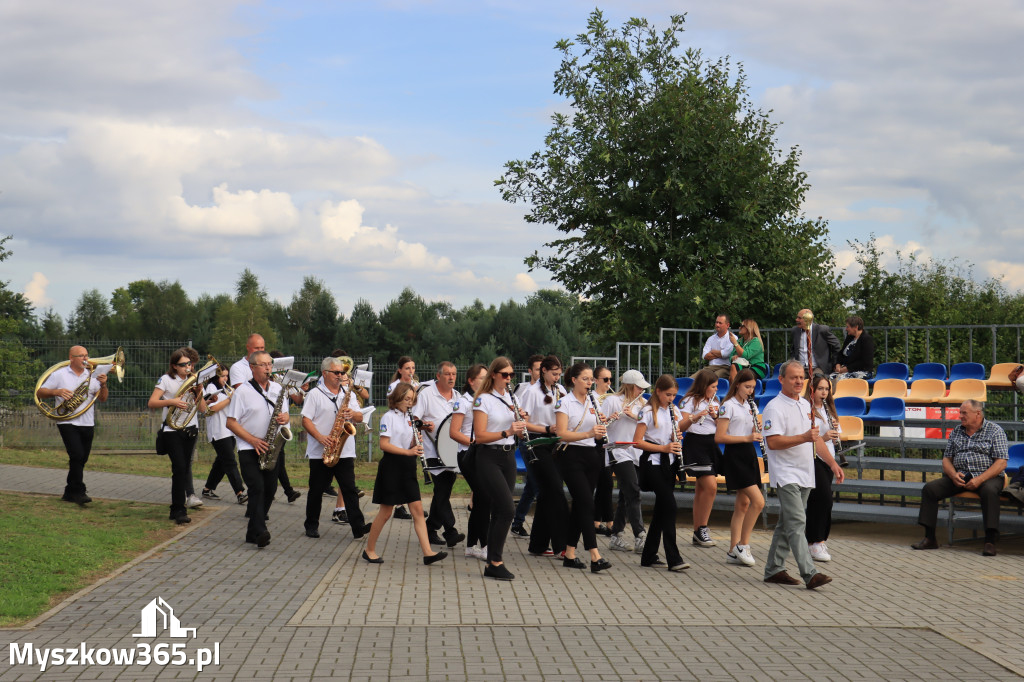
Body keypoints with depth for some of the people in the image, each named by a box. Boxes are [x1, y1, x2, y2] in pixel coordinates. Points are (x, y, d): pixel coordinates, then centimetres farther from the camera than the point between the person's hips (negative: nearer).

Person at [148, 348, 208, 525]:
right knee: (180, 467, -16)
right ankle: (179, 510, -13)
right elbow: (151, 403, -7)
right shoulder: (166, 380, -1)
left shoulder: (194, 381, 11)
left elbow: (203, 409, 7)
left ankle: (176, 510, 14)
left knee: (183, 470, 6)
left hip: (190, 430, 5)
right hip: (172, 430, -5)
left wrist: (199, 392, -8)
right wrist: (171, 402, -19)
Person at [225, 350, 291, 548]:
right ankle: (260, 531, -24)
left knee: (270, 489, 4)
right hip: (249, 449, -5)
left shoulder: (278, 389, 11)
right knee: (257, 487, -18)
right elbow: (231, 422, -7)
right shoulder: (243, 391, -5)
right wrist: (253, 440, -16)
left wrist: (285, 417, -8)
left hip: (270, 449, 5)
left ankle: (253, 534, 14)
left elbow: (283, 414, 18)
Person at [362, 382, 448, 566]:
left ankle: (428, 553, -8)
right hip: (392, 466, -7)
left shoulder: (409, 418, 12)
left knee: (417, 509, -2)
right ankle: (369, 550, 15)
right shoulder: (389, 417, -9)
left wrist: (416, 443, -4)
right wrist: (408, 452, -24)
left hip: (407, 468, 7)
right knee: (386, 512, 0)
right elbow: (384, 445, -17)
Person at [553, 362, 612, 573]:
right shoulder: (564, 403, -7)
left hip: (592, 456, 6)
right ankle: (595, 557, -20)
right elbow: (562, 433, -16)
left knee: (580, 505, 8)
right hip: (572, 457, -6)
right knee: (587, 503, -15)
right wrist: (588, 434, -28)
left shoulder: (593, 402, 12)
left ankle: (570, 555, 14)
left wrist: (600, 433, -6)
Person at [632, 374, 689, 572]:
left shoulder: (674, 411, 11)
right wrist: (664, 447, -20)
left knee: (662, 508, 9)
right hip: (653, 463, -7)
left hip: (669, 463, 7)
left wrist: (677, 437, -7)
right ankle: (673, 559, -15)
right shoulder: (648, 412, -9)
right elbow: (637, 441, -13)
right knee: (669, 505, -15)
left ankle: (649, 556, 17)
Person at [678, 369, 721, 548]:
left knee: (702, 489, 8)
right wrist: (694, 418, -28)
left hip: (712, 444, 7)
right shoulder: (690, 401, -4)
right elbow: (681, 427, -12)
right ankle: (702, 528, -6)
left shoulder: (714, 402, 16)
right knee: (711, 486, -16)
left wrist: (715, 416, -6)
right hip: (695, 444, -7)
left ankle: (698, 531, 12)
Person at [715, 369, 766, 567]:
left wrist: (757, 431, -2)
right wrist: (746, 438, -22)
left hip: (748, 454, 8)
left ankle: (733, 552, 11)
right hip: (735, 456, -8)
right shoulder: (729, 406, -10)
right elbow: (719, 437, -15)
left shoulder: (749, 406, 14)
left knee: (744, 503, 7)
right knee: (758, 501, -16)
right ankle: (742, 545, -6)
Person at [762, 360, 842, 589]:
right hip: (785, 475, -9)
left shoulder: (805, 405, 15)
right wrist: (804, 438, -27)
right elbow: (773, 442, -21)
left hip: (805, 475, 9)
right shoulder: (775, 408, -11)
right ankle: (810, 574, -22)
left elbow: (815, 437, 24)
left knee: (787, 524, 12)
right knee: (796, 523, -15)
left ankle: (774, 570, 19)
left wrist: (832, 463, 18)